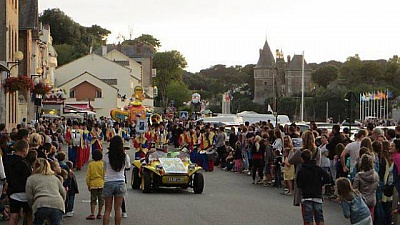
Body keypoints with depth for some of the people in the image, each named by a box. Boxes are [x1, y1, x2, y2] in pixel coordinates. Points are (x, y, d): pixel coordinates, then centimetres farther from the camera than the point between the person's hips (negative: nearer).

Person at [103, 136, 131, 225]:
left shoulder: (106, 156, -8)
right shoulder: (125, 157, -6)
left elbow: (104, 168, 7)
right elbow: (128, 166, 14)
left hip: (108, 183, 0)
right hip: (120, 183, 1)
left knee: (107, 209, 5)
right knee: (117, 209, 6)